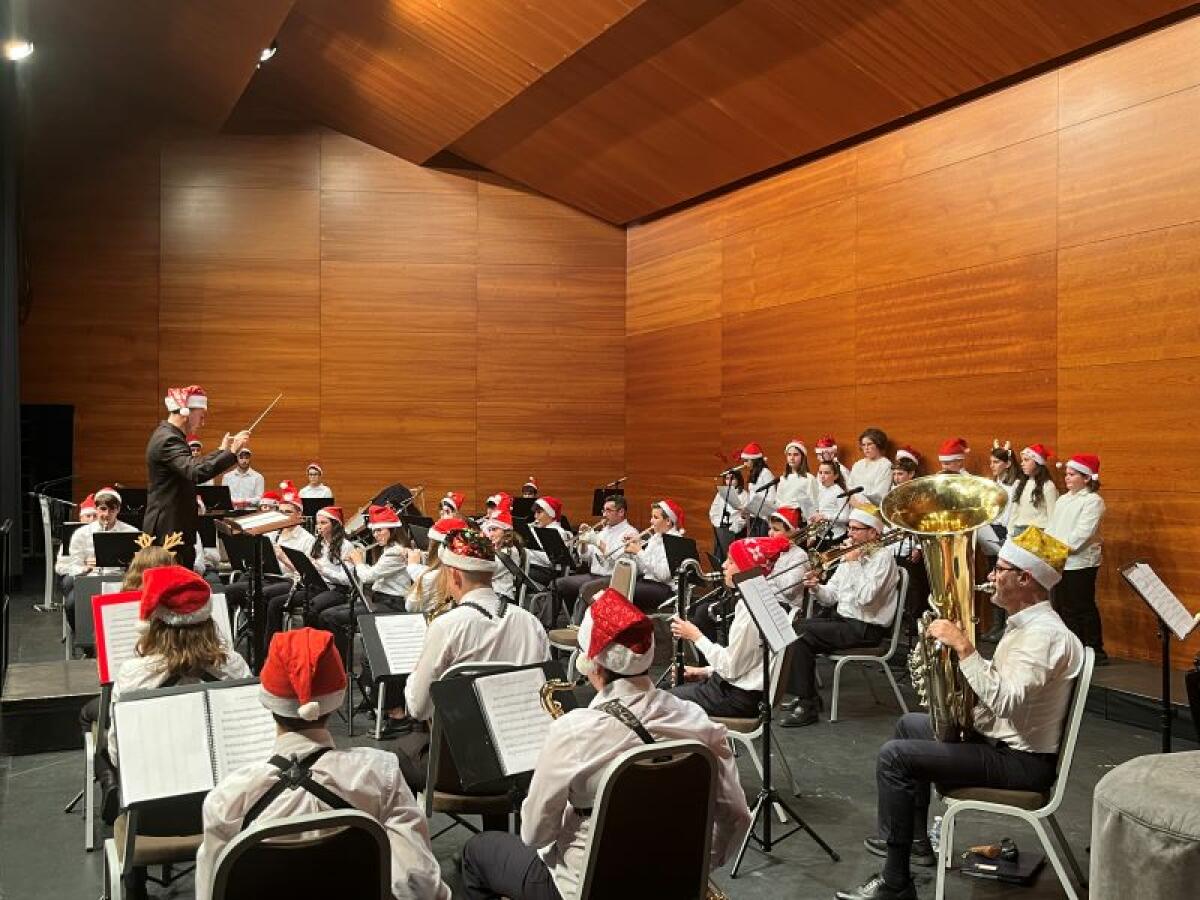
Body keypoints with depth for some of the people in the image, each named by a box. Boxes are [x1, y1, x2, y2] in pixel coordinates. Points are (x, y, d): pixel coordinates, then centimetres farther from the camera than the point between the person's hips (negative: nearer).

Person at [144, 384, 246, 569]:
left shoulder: (167, 436, 14)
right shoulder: (168, 440, -19)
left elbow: (191, 465, 27)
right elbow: (196, 473, -35)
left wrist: (222, 450, 27)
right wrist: (232, 452, -34)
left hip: (175, 527, 10)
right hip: (169, 531, -10)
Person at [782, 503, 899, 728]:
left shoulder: (882, 556, -11)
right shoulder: (850, 555, 13)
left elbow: (866, 597, -25)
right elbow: (832, 597, 12)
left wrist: (853, 563, -18)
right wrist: (816, 588, -9)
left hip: (866, 629, -8)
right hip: (844, 620, 8)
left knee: (802, 634, -20)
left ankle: (807, 706, -13)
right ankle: (807, 694, 5)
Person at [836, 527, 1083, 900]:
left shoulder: (1043, 633, -23)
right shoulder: (1025, 623, 10)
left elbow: (1005, 701, -35)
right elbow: (999, 691, 14)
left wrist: (963, 647, -33)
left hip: (1022, 760, -11)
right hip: (997, 737, 11)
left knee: (894, 755, -18)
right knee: (910, 725, 23)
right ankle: (915, 841, 28)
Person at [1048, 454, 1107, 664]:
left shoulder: (1093, 501, -8)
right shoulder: (1063, 500, 17)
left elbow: (1082, 533, -17)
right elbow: (1051, 528, 15)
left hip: (1080, 563, -8)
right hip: (1059, 563, 8)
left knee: (1083, 608, -2)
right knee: (1063, 607, 10)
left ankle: (1096, 651, 8)